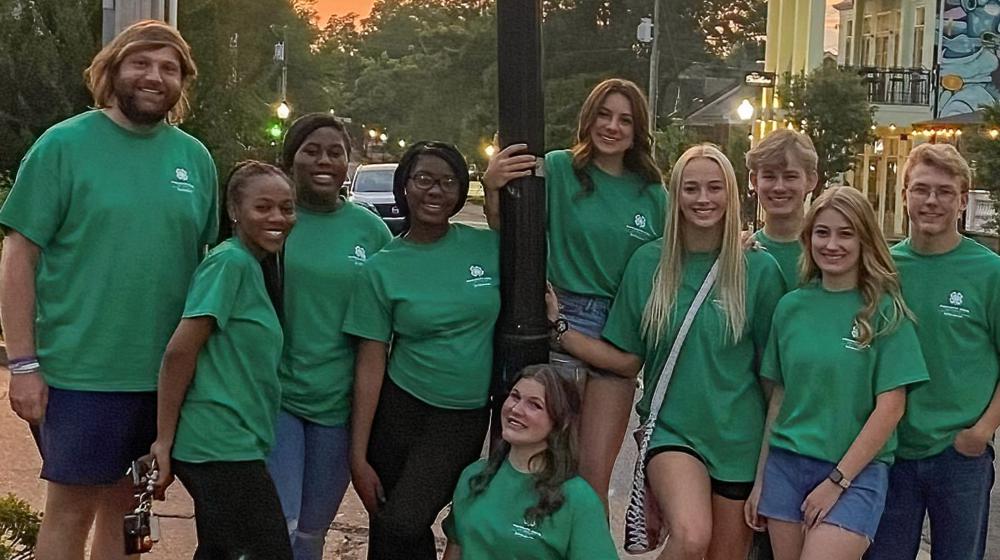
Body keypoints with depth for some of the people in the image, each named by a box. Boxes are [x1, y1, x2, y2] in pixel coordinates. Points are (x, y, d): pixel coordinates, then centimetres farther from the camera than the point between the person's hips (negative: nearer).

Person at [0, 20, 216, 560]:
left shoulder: (195, 158, 7)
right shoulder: (64, 144, -6)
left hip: (167, 375, 4)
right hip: (84, 372, -4)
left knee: (124, 508, 15)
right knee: (70, 511, 3)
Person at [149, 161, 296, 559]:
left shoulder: (253, 267, 15)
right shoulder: (230, 261, -13)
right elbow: (180, 352, -17)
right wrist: (164, 441, -16)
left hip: (235, 443, 9)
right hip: (222, 446, -9)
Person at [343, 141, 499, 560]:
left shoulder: (488, 247, -2)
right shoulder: (381, 268, -4)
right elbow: (370, 364, -3)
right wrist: (358, 455, -6)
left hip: (467, 415, -1)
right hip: (401, 408, 1)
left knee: (402, 526, -15)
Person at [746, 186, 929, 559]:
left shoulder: (885, 311, -5)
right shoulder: (792, 306, 5)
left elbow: (890, 407, -8)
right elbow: (779, 396, 10)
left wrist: (837, 480, -10)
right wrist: (761, 479, 9)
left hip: (856, 471, -4)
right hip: (785, 464, 4)